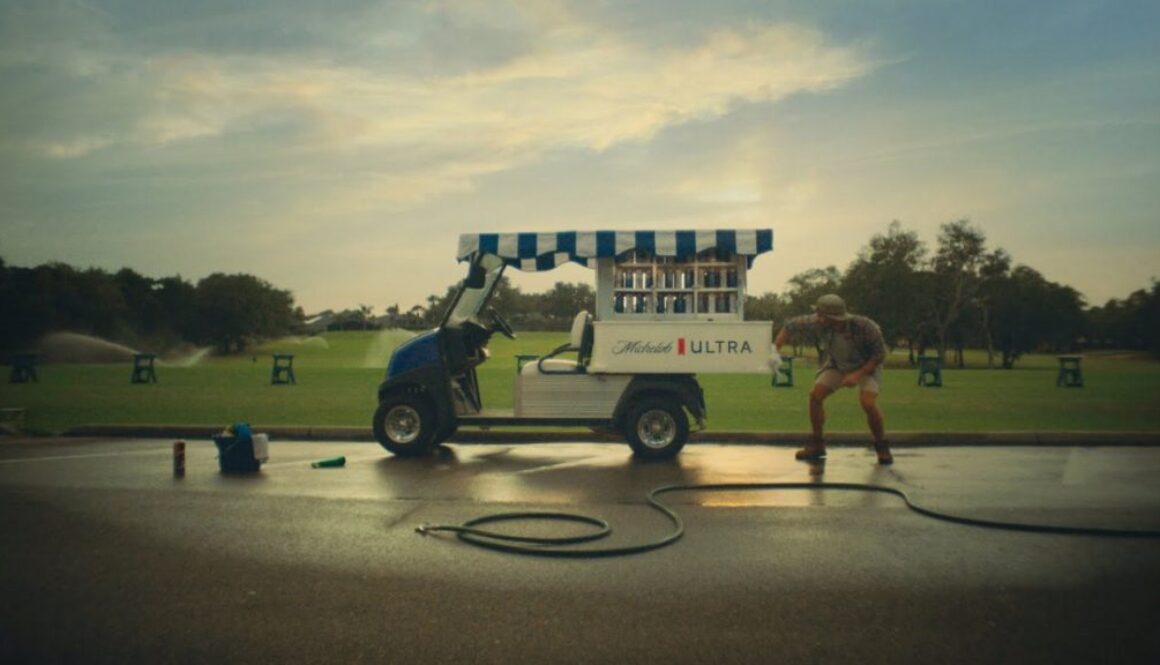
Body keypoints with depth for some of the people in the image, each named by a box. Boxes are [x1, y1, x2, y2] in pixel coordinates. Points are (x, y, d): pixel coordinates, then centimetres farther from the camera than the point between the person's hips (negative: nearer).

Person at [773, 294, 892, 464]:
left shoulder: (864, 326, -36)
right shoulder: (818, 323, -30)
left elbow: (880, 354, -23)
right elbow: (791, 326, -15)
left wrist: (858, 375, -31)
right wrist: (774, 348, -26)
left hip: (867, 366, -4)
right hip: (837, 365, 4)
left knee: (868, 403, -26)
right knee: (815, 395, -12)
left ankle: (882, 447, -1)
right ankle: (816, 444, 5)